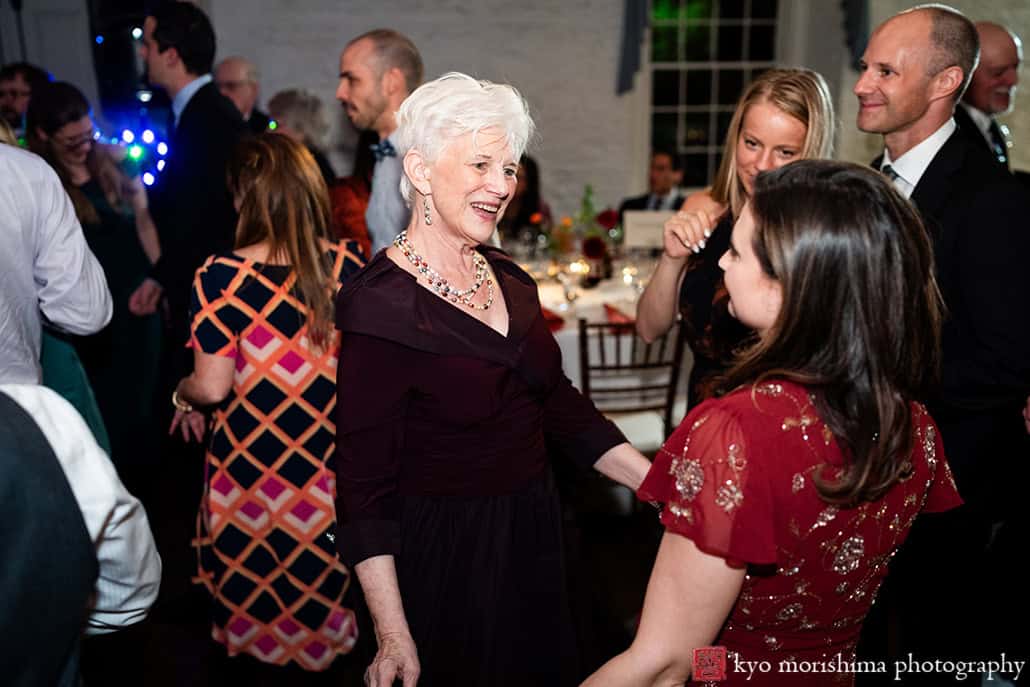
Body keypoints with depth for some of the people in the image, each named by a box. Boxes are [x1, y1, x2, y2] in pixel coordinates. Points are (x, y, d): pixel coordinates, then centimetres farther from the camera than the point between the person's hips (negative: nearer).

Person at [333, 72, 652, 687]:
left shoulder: (507, 279, 2)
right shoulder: (381, 306, -20)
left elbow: (560, 405, 7)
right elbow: (366, 487, -19)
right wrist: (393, 636, -21)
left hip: (534, 534, 7)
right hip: (442, 560, -7)